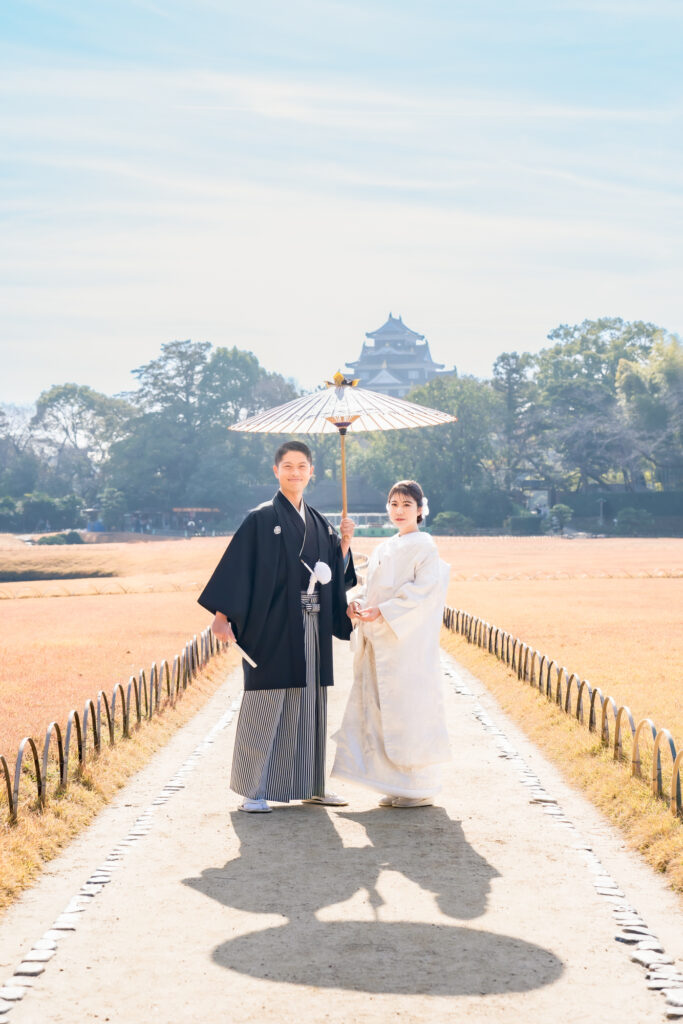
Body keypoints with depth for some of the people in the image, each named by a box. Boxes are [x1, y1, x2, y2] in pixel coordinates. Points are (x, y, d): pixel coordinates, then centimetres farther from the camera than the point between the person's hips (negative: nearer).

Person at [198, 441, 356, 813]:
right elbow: (236, 565, -12)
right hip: (273, 628, -6)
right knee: (264, 708, -4)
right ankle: (254, 790, 2)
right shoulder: (261, 519, -5)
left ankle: (310, 785, 21)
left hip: (312, 632, 6)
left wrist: (345, 541, -1)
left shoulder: (319, 524, 13)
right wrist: (222, 614, -20)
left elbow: (337, 575, 16)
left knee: (310, 706, 11)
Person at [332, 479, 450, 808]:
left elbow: (422, 590, -15)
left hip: (409, 642, -8)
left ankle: (421, 788, 1)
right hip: (380, 641, 8)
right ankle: (399, 785, 13)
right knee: (382, 711, 6)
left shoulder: (424, 545, -4)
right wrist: (359, 607, -3)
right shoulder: (384, 549, 18)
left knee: (409, 710, -6)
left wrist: (381, 612, -20)